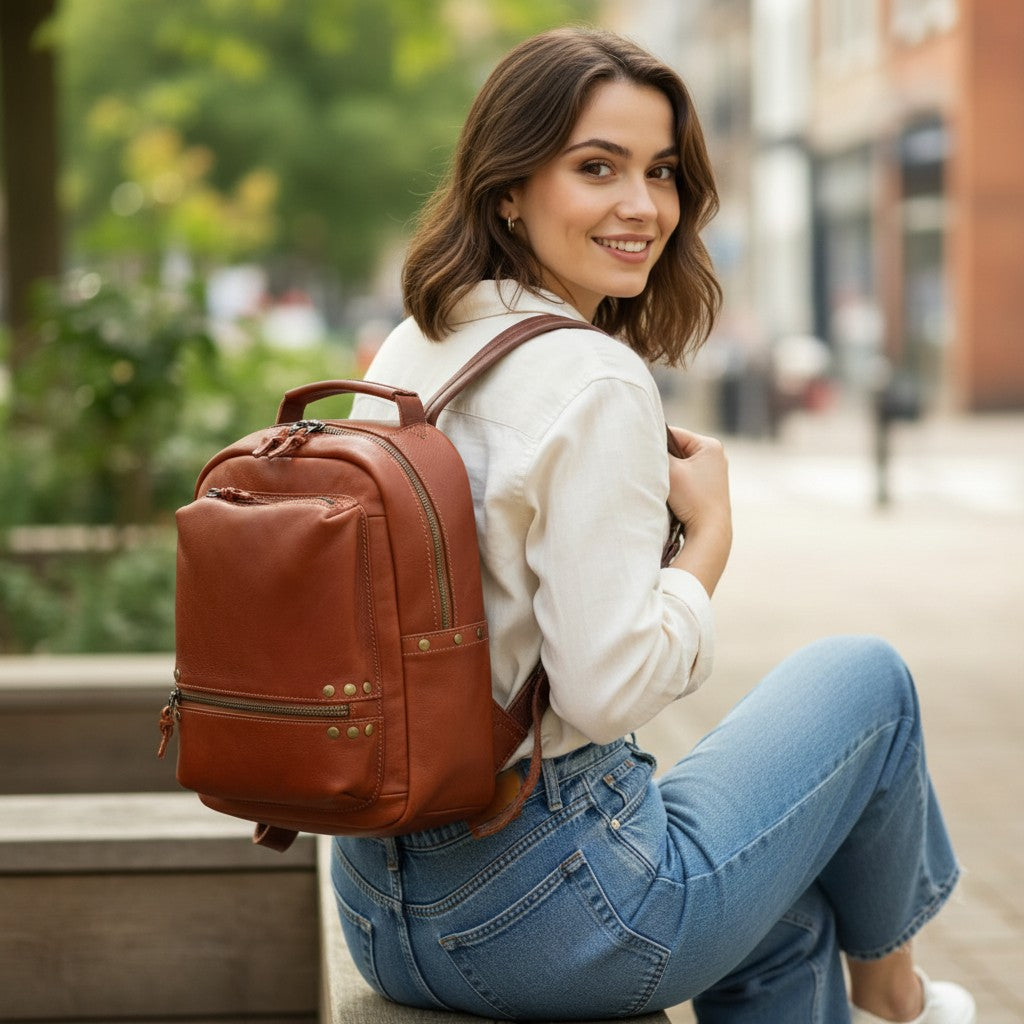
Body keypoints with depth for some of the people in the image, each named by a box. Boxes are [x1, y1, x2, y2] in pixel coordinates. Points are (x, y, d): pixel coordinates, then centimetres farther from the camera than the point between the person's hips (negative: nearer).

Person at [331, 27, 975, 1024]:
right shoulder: (594, 382, -20)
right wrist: (711, 531, -9)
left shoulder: (410, 351, 6)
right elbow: (610, 689, -24)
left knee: (789, 915, 32)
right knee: (865, 675, 17)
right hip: (553, 916, -8)